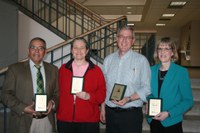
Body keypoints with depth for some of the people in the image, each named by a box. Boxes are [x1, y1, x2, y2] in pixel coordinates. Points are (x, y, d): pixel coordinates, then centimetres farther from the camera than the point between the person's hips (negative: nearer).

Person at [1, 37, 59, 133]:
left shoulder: (53, 70, 8)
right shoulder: (15, 69, 0)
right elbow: (6, 95, -3)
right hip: (23, 122, -2)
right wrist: (23, 108, -15)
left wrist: (52, 102, -10)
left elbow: (57, 93, 11)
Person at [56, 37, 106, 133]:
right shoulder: (63, 69, 9)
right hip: (64, 119, 1)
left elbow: (102, 94, 2)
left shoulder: (96, 70, 3)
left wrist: (89, 96, -15)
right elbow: (58, 92, 10)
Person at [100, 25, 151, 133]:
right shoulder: (108, 59, 8)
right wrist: (103, 108, 10)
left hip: (131, 113, -3)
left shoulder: (141, 60, -5)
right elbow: (104, 86, 11)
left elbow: (146, 88, -8)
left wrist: (128, 99, -19)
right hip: (110, 112, 4)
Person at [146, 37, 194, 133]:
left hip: (171, 122, -3)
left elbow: (188, 101, -8)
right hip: (153, 121, 3)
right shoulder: (151, 70, 3)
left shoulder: (181, 72, -7)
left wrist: (169, 113, -17)